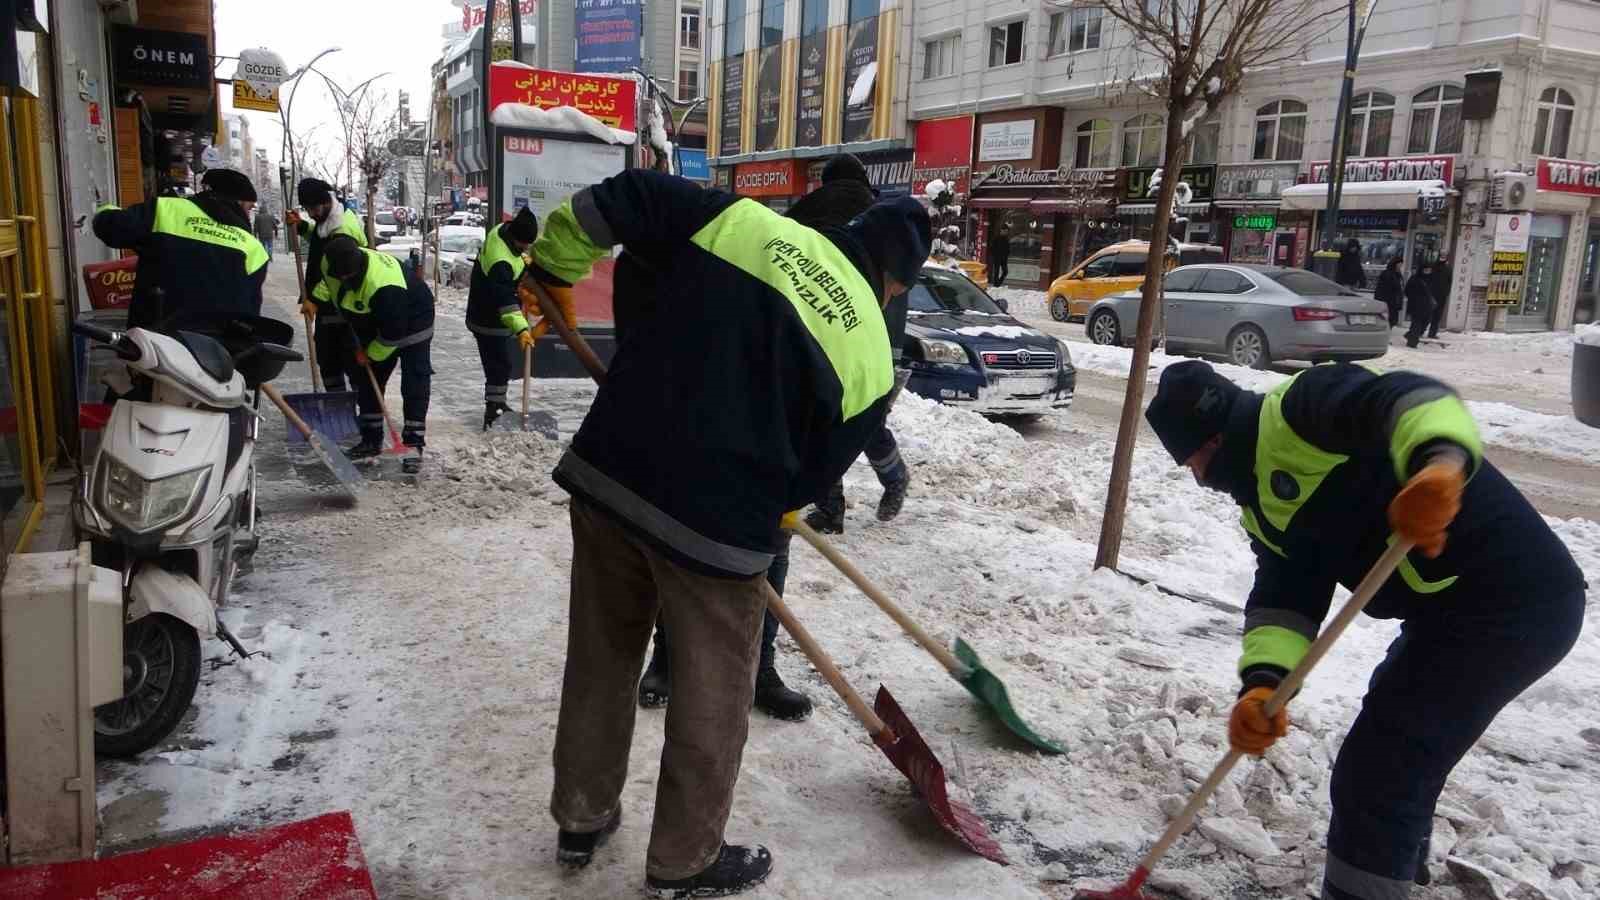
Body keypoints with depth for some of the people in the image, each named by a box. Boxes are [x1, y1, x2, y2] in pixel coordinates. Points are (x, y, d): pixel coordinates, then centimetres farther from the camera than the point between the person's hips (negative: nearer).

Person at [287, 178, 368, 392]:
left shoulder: (344, 229, -23)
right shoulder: (326, 219, 7)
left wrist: (315, 299, -26)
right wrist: (300, 226, 11)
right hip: (328, 304, 10)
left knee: (352, 360, -7)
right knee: (326, 357, 17)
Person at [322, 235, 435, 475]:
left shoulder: (382, 286, -40)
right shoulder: (340, 264, -16)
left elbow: (394, 331, -31)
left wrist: (372, 354, -16)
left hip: (412, 322, -8)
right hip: (377, 326, 9)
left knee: (414, 385, -12)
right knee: (368, 381, 9)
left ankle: (414, 445, -9)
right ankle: (371, 440, 19)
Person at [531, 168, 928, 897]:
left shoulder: (742, 220, 5)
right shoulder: (870, 358, -1)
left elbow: (614, 201, 4)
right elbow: (813, 473, 5)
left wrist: (552, 270, 19)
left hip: (607, 474, 5)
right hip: (716, 524, -4)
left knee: (599, 662, 23)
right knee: (710, 700, 17)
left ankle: (582, 820, 42)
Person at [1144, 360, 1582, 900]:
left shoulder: (1302, 408, -13)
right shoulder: (1267, 509, 14)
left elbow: (1411, 399, -30)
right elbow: (1282, 600, 1)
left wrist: (1437, 461, -52)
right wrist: (1262, 683, -17)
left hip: (1509, 605, -11)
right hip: (1461, 607, 11)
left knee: (1375, 776, -7)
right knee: (1395, 750, 31)